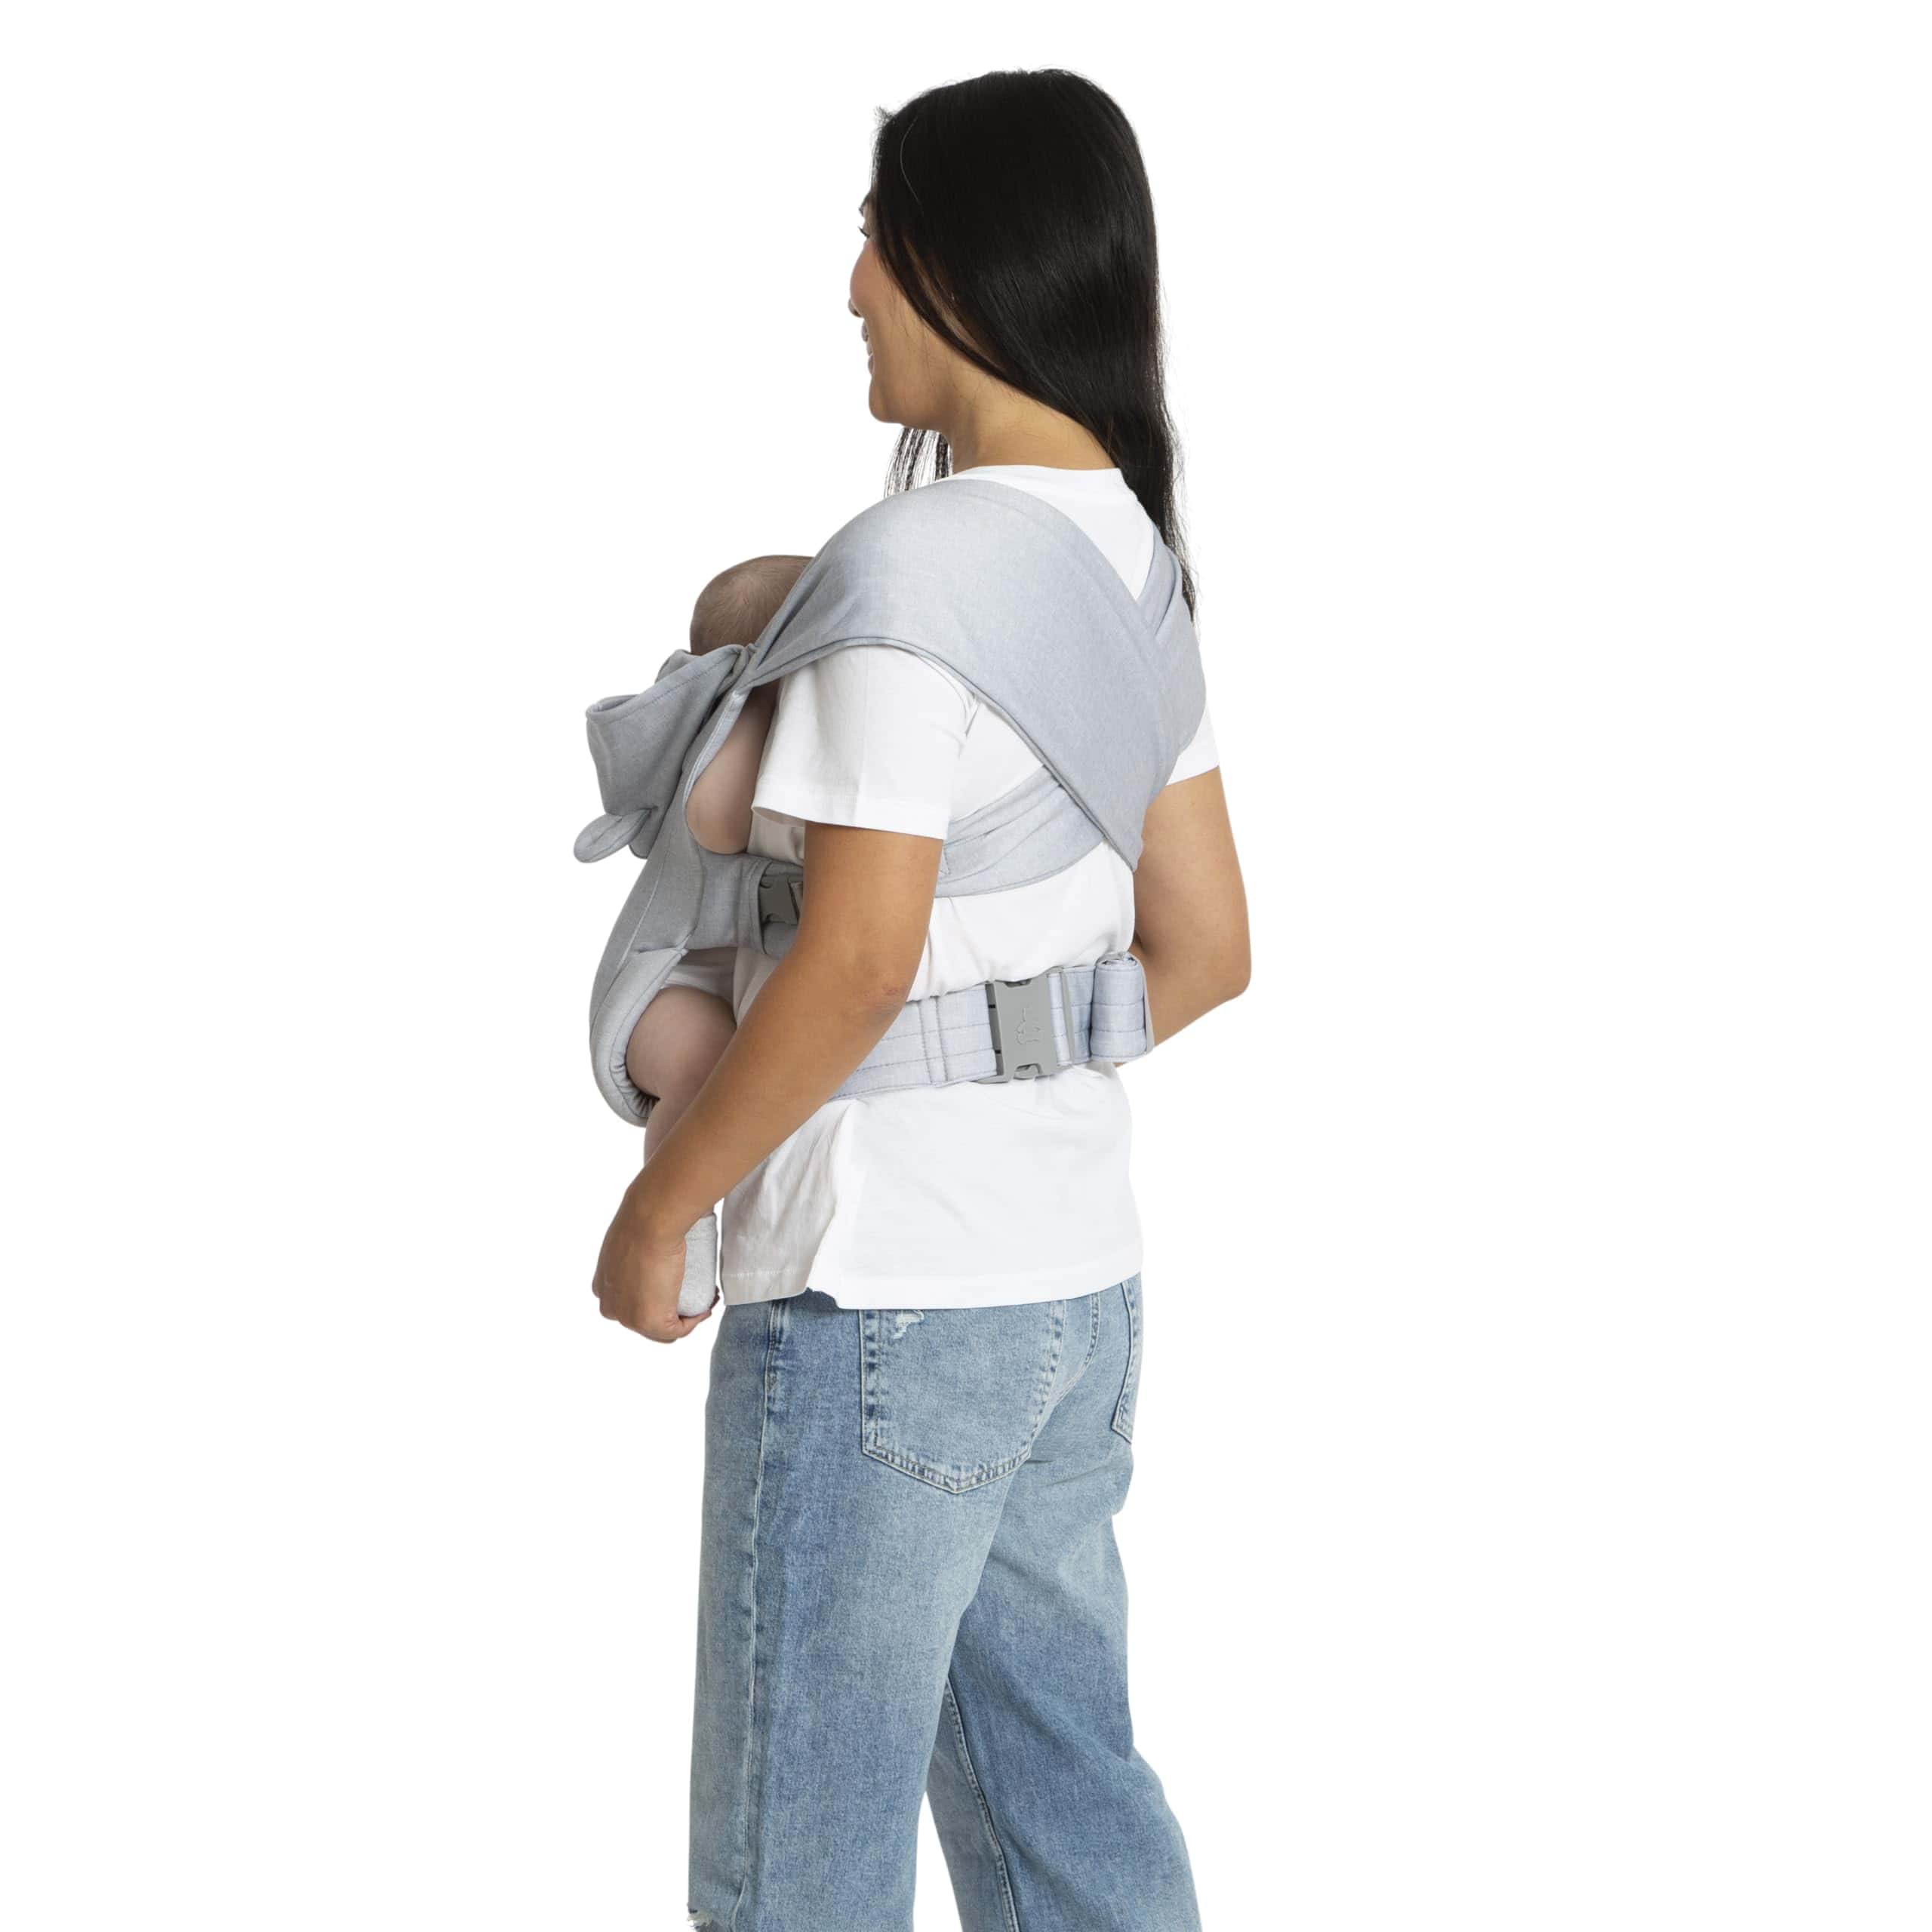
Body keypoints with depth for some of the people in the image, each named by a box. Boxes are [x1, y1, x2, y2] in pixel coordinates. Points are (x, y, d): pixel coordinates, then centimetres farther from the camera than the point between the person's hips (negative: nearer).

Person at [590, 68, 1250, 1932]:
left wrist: (657, 1205, -11)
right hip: (1076, 1273, 9)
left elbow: (859, 956, -22)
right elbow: (1206, 947, 12)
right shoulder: (1133, 552, 8)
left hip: (877, 1294, -9)